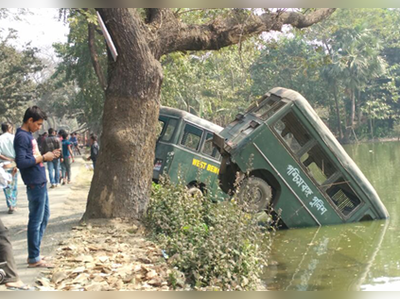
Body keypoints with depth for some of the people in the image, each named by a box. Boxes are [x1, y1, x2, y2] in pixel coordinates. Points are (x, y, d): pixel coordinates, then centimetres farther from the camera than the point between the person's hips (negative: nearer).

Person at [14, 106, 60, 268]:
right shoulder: (22, 137, -16)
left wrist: (48, 155, 5)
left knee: (44, 217, 18)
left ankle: (35, 253, 26)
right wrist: (43, 157, -17)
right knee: (36, 220, -2)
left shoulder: (28, 135, 13)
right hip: (35, 184, -10)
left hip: (41, 183, 10)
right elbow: (21, 162, -24)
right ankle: (34, 259, 7)